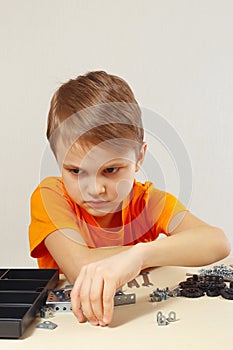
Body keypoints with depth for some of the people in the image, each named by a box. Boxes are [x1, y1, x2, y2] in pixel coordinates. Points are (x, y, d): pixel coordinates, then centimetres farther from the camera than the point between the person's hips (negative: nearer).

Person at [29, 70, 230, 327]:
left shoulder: (147, 201, -8)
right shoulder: (50, 196, -13)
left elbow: (218, 243, -22)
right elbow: (79, 268, -28)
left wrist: (141, 254, -38)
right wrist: (170, 252, -20)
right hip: (68, 322, -1)